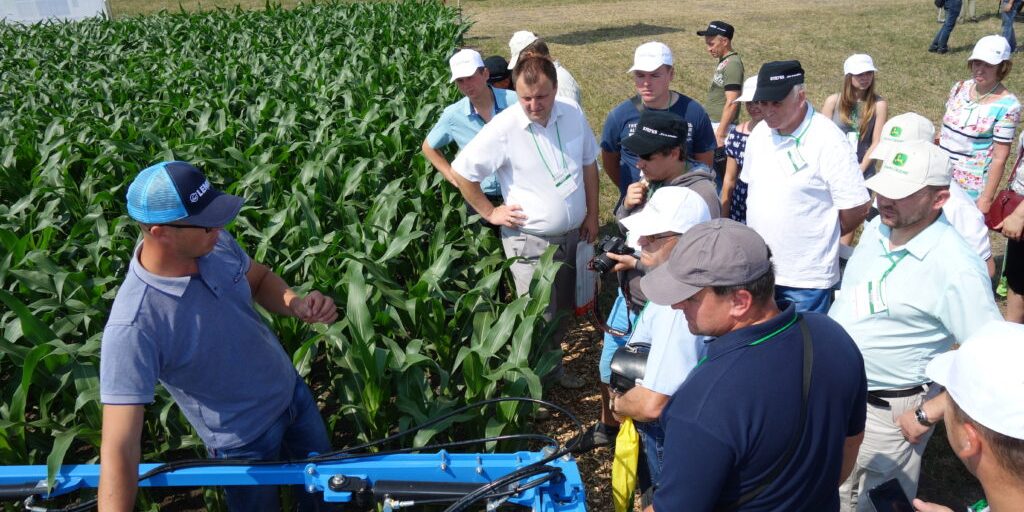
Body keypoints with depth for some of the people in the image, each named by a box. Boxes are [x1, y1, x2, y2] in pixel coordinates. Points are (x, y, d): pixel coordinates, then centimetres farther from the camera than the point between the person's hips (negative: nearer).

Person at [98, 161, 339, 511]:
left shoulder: (215, 244, -17)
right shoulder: (134, 326, -35)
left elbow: (259, 279, 3)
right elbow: (119, 447, -35)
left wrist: (297, 304, -17)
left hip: (293, 392, 6)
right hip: (246, 442, -5)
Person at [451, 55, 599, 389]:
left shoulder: (573, 115, -6)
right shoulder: (503, 128, -20)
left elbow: (589, 164, 8)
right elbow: (462, 172, -13)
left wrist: (592, 214, 8)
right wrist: (490, 212, -10)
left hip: (571, 235, 6)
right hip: (529, 241, -5)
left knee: (562, 311, 21)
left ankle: (553, 367, 43)